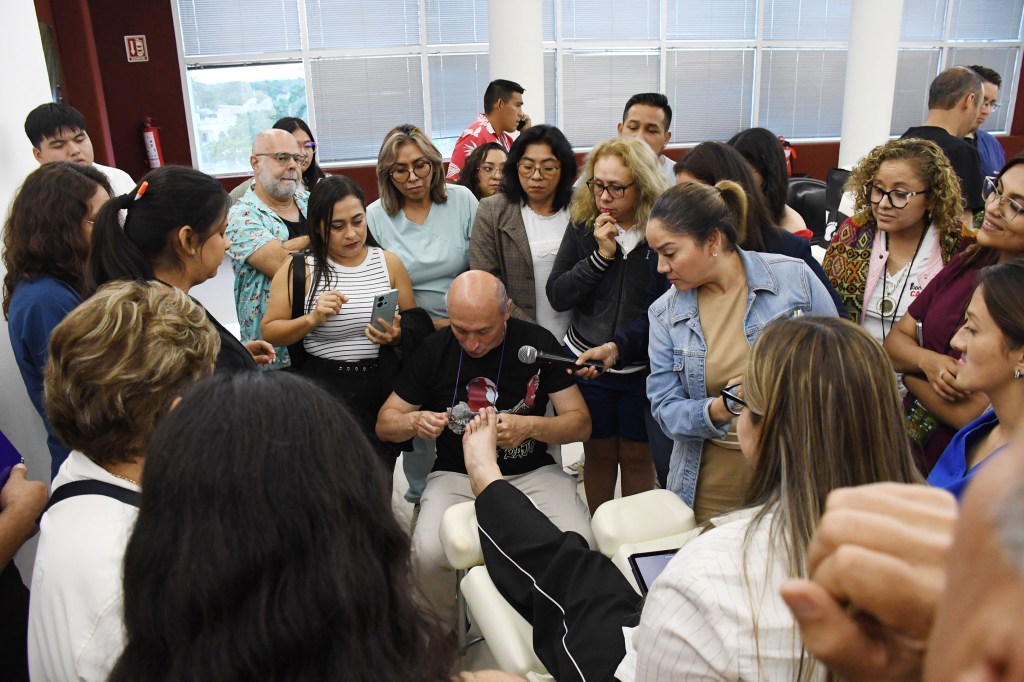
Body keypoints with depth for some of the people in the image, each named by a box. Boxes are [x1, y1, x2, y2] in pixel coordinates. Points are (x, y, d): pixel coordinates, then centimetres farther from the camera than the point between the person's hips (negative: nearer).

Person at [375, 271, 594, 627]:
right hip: (456, 475, 1)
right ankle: (450, 630, 7)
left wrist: (530, 427, -25)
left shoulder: (537, 342, -5)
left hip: (532, 473, 0)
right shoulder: (434, 349, -2)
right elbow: (385, 423, 5)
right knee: (428, 556, -28)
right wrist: (415, 422, -19)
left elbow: (581, 424, -4)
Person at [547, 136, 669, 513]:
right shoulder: (583, 224, -4)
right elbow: (557, 296, -6)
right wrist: (600, 256, -18)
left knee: (637, 457, 15)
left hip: (644, 366, -2)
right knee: (599, 455, 17)